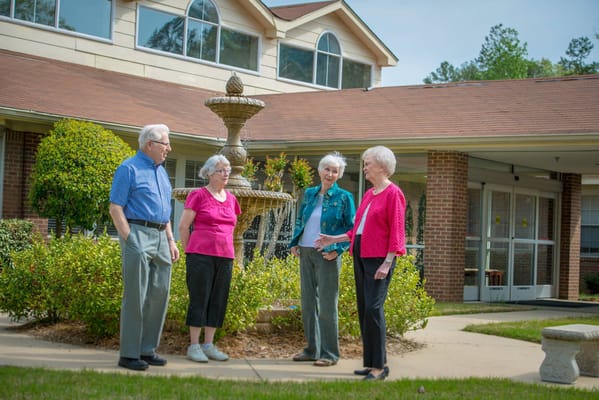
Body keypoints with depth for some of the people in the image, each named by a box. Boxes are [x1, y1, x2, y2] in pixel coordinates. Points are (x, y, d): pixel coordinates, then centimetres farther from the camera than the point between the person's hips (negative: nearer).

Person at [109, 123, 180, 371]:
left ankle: (147, 349, 15)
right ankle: (129, 354, -3)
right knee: (136, 296, -7)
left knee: (159, 294, 7)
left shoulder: (161, 171, 20)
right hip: (138, 233, -8)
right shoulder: (129, 169, -4)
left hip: (160, 238, 8)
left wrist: (171, 241, 17)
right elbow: (115, 207, -10)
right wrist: (129, 240, -16)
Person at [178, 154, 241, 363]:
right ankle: (194, 346, 3)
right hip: (201, 256, -6)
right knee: (199, 299, -3)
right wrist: (190, 252, 2)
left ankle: (209, 344, 14)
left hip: (225, 257, 6)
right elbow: (183, 226, -2)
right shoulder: (198, 195, -3)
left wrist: (227, 250, 16)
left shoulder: (231, 198, 14)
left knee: (218, 301, 6)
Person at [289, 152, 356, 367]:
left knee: (327, 305, -5)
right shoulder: (309, 194, 12)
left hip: (327, 255, -6)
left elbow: (351, 228, -3)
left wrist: (337, 250, -13)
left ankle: (330, 353, 2)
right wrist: (294, 243, 7)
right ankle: (312, 349, 19)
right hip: (306, 253, 6)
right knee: (308, 302, 9)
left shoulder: (344, 197, -3)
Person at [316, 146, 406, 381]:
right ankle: (371, 362, 13)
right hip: (361, 256, 9)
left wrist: (387, 263, -18)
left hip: (379, 258, -9)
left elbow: (396, 232, -12)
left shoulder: (393, 193, -7)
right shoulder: (369, 194, 18)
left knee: (373, 308, -13)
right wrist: (334, 240, 19)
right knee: (363, 309, 8)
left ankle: (379, 365, -8)